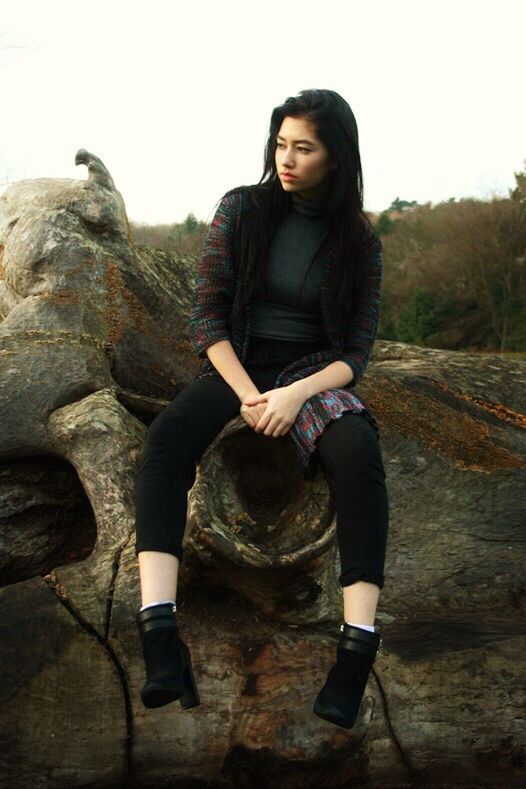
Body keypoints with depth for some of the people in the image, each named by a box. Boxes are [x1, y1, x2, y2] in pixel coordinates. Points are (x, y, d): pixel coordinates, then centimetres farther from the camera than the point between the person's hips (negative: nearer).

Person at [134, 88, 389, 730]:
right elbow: (206, 313, 0)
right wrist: (246, 394, -15)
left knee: (359, 452, -35)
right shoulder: (241, 209, 2)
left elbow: (357, 351, 0)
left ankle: (357, 647, -39)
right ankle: (160, 638, -45)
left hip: (315, 370, 0)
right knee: (167, 436, -32)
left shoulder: (359, 241, 2)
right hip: (235, 362, 1)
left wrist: (297, 394, -20)